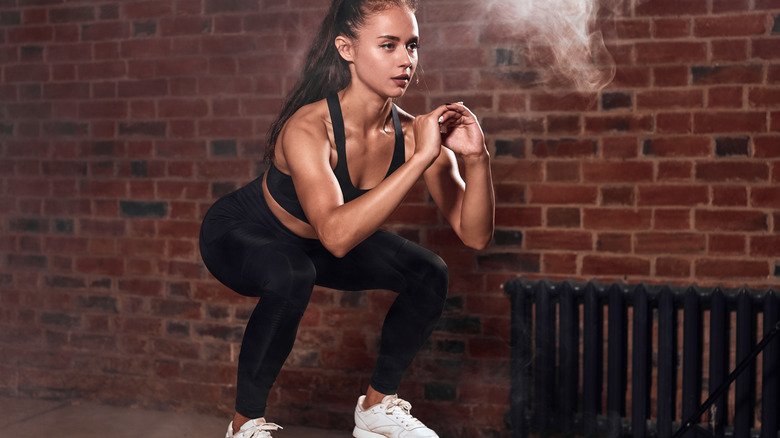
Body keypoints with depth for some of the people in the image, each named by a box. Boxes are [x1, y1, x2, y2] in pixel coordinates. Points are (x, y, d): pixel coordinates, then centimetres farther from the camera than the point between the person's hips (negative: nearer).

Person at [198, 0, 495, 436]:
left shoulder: (414, 133, -20)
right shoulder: (307, 128, -36)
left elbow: (475, 235, -18)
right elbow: (336, 235, -51)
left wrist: (476, 159, -35)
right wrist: (420, 159, -50)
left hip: (313, 244, 6)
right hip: (240, 234, -6)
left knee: (429, 274, -8)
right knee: (291, 276, -37)